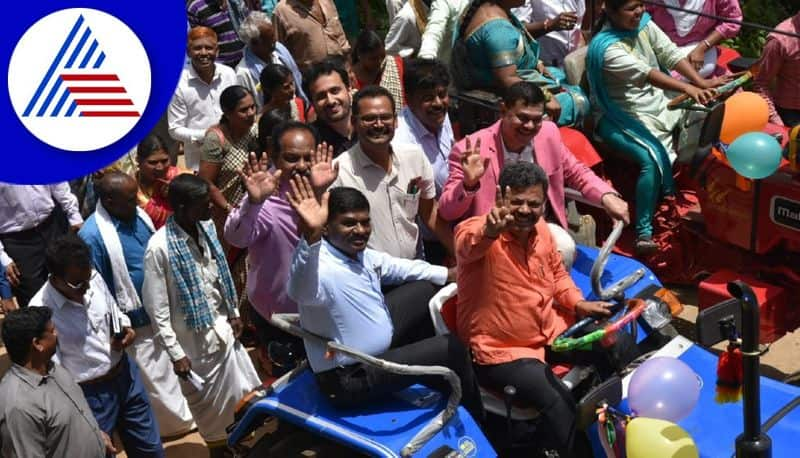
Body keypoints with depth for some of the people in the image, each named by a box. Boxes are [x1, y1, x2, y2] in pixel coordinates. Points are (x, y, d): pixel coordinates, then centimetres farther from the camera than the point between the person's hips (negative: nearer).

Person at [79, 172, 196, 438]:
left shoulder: (138, 215, -4)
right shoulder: (92, 236, -27)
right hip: (137, 321, -7)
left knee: (171, 362, 26)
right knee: (154, 374, 12)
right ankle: (178, 419, 33)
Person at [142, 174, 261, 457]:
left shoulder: (206, 227, -5)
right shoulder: (159, 247, -24)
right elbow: (156, 308, -18)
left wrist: (233, 313, 12)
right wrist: (176, 354, -15)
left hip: (222, 327, 6)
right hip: (193, 339, -6)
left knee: (235, 394, 16)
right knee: (210, 405, 12)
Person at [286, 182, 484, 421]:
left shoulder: (361, 254, -4)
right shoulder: (320, 268, -33)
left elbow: (399, 267, 15)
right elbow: (300, 290, -57)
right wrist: (311, 235, -74)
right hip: (350, 379, -10)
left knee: (423, 289, 21)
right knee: (451, 348, -9)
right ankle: (472, 420, 19)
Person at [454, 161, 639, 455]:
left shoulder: (541, 229, 2)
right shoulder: (474, 231, -21)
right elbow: (469, 245, -47)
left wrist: (578, 303, 2)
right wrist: (490, 231, -69)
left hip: (551, 331, 8)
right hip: (501, 349, -8)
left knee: (620, 345, 7)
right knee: (559, 406, -29)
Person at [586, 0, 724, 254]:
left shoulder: (644, 24, 2)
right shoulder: (606, 46, -22)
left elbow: (671, 54, -5)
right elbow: (644, 73, -34)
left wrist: (701, 83, -19)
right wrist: (687, 88, -45)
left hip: (659, 101, 8)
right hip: (625, 117, -8)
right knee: (653, 159, -30)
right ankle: (644, 234, -24)